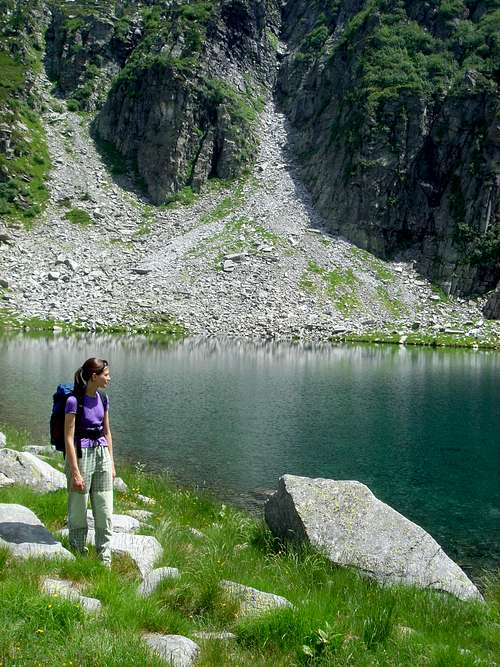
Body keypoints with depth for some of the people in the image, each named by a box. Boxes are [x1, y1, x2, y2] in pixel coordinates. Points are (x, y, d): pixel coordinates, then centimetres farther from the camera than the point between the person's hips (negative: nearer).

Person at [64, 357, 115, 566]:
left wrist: (111, 463, 14)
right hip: (80, 455, -6)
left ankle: (105, 561, 17)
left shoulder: (102, 399, 6)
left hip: (101, 454, 6)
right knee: (78, 512, 7)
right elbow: (69, 439, -15)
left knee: (105, 512, 8)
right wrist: (75, 473, -17)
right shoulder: (74, 401, -15)